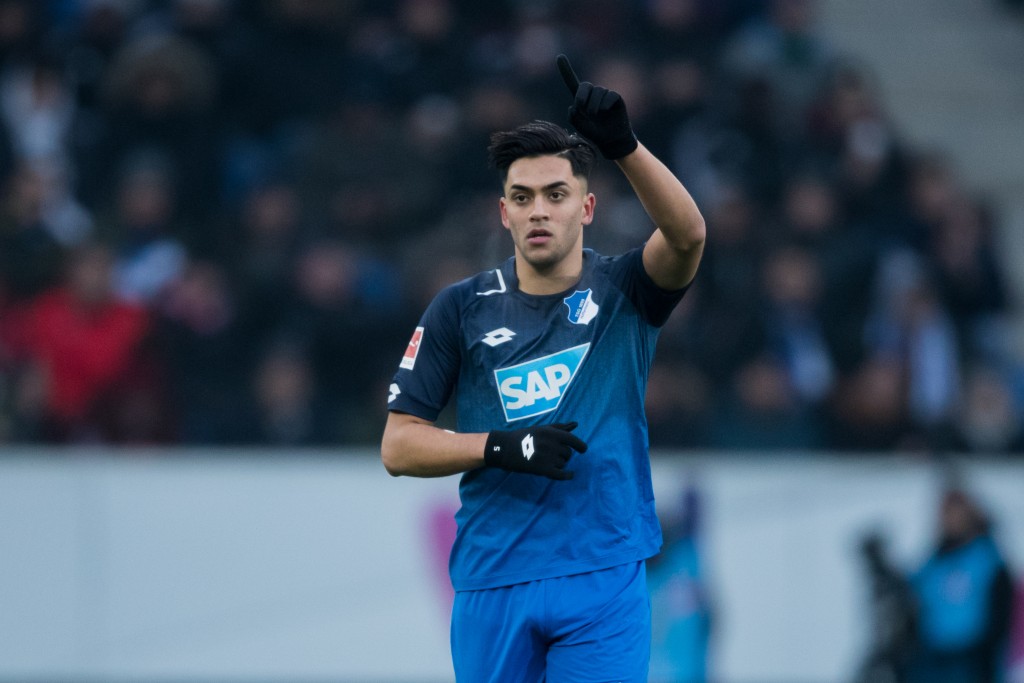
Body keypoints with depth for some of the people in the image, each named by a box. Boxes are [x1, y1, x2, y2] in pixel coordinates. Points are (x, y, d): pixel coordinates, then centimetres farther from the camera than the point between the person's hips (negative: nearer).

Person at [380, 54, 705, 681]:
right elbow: (399, 447, 5)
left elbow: (687, 235, -19)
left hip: (605, 580, -2)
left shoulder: (623, 291, 3)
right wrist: (504, 447, -11)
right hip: (493, 582, 2)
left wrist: (623, 145, -35)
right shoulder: (462, 309, 5)